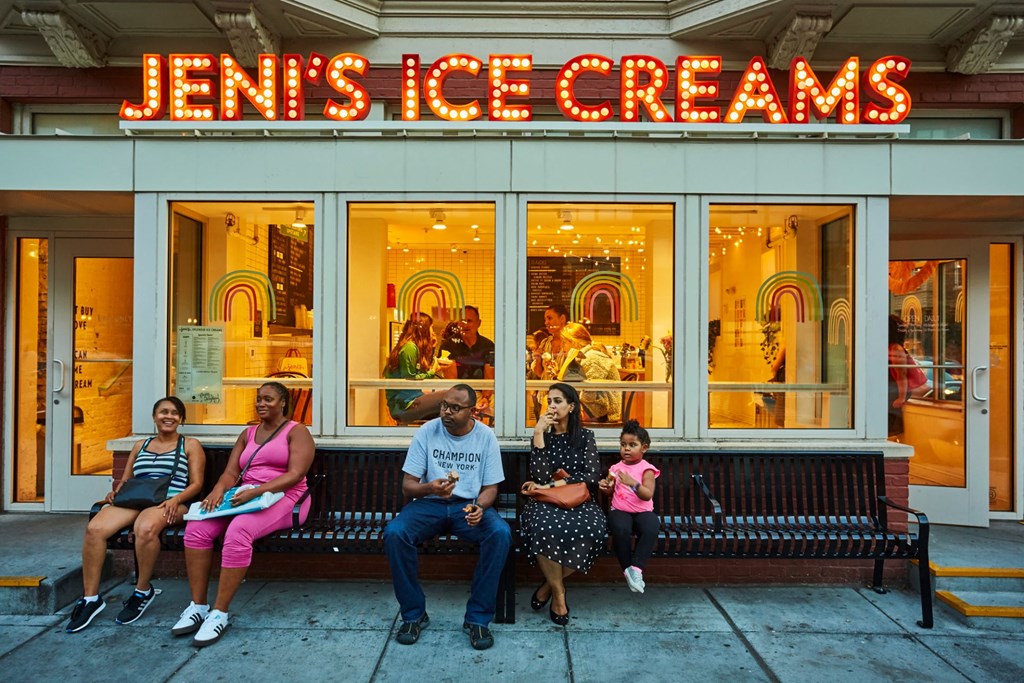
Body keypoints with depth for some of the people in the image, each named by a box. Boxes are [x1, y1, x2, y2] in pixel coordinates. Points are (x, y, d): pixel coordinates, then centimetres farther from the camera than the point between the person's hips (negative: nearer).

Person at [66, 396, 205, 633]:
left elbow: (196, 483, 4)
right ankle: (91, 597, -13)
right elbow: (125, 480, 26)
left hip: (168, 503, -4)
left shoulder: (190, 445, 13)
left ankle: (143, 591, -14)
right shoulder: (140, 445, 27)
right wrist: (115, 491, 3)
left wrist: (176, 499, -14)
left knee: (145, 528, -37)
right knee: (94, 529, -25)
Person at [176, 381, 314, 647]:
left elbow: (295, 474, -13)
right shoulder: (248, 434, 20)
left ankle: (219, 613, -24)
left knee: (238, 531, -34)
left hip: (282, 499, -6)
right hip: (245, 497, 6)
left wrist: (257, 491, -25)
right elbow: (231, 472, 11)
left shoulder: (297, 431, 0)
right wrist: (219, 489, -13)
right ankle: (197, 606, -11)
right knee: (196, 528, -19)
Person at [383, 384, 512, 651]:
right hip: (429, 503, 1)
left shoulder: (485, 436, -2)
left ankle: (478, 617, -13)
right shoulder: (426, 432, -4)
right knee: (393, 533, -28)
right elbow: (408, 485, -5)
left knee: (501, 534, -30)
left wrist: (479, 506, -23)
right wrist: (429, 488, -28)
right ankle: (414, 613, -6)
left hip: (470, 505, 0)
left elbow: (491, 487, 0)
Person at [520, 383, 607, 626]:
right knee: (544, 526, -36)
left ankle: (549, 585, -11)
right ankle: (558, 592, -13)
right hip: (546, 502, 0)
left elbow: (591, 475, -5)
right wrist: (538, 435, -13)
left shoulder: (585, 437, 8)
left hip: (579, 501, 1)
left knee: (594, 528, -33)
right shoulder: (543, 435, 7)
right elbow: (540, 478, -7)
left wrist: (552, 484, -11)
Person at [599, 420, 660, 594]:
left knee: (652, 528, -34)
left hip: (642, 511, -1)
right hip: (620, 510, 1)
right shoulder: (616, 467, 9)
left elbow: (648, 495, -15)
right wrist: (606, 487, -5)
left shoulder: (646, 469, -2)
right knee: (620, 529, -33)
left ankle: (636, 567, -23)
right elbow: (611, 493, 19)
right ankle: (627, 569, -13)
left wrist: (633, 483, -32)